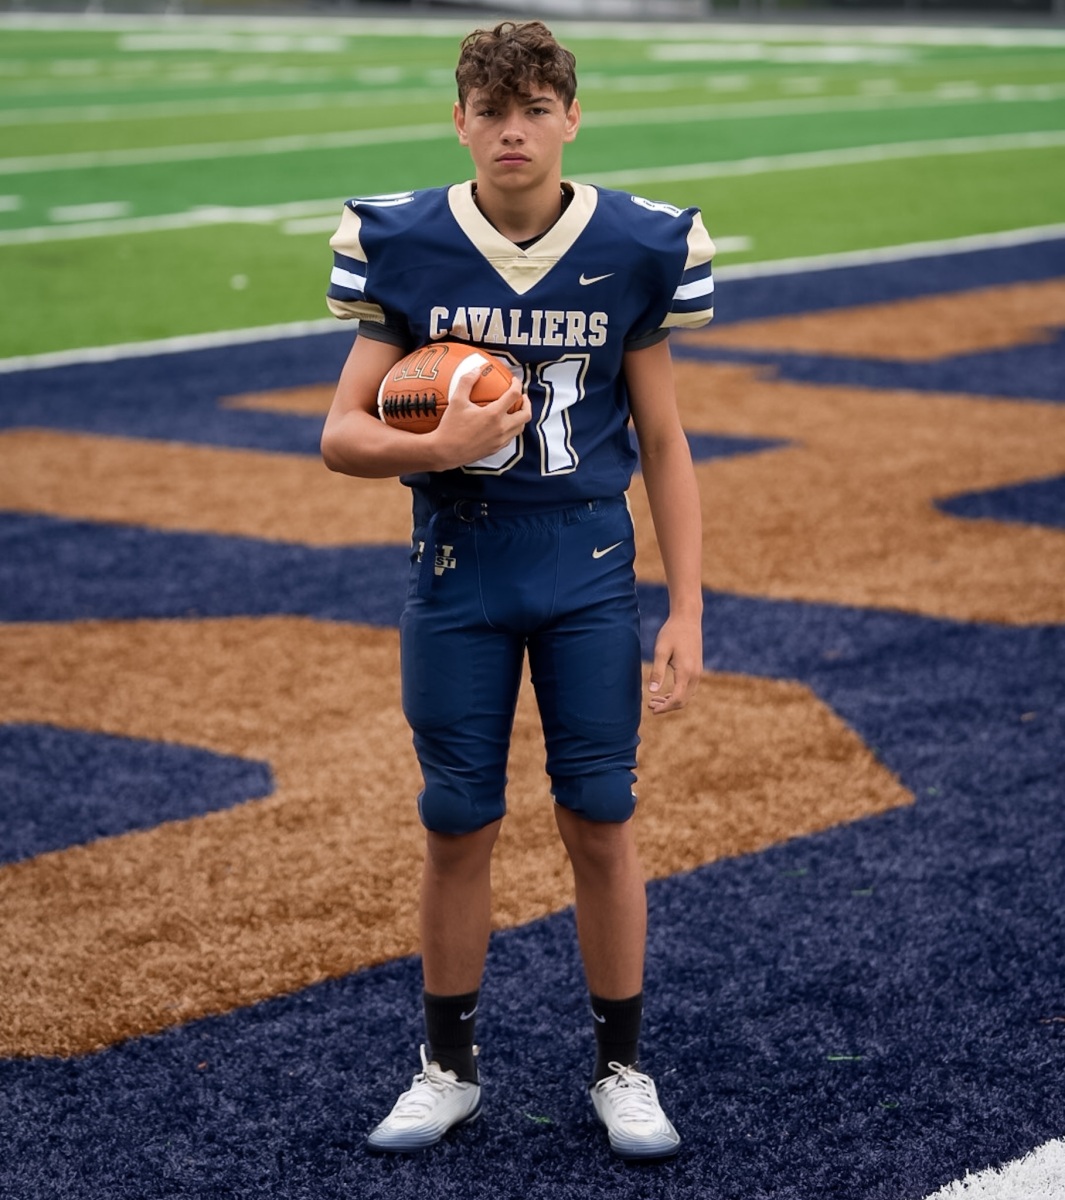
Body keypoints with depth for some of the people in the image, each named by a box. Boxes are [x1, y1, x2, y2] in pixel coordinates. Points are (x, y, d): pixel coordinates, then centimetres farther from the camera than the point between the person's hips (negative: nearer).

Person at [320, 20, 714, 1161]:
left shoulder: (636, 248, -3)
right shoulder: (402, 245, -5)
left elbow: (663, 442, 3)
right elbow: (341, 436, -3)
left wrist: (686, 612, -1)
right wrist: (438, 447, -23)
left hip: (589, 566, 0)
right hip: (456, 564, 0)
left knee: (601, 822, 3)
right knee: (457, 827, 7)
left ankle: (620, 1069, 20)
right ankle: (449, 1068, 24)